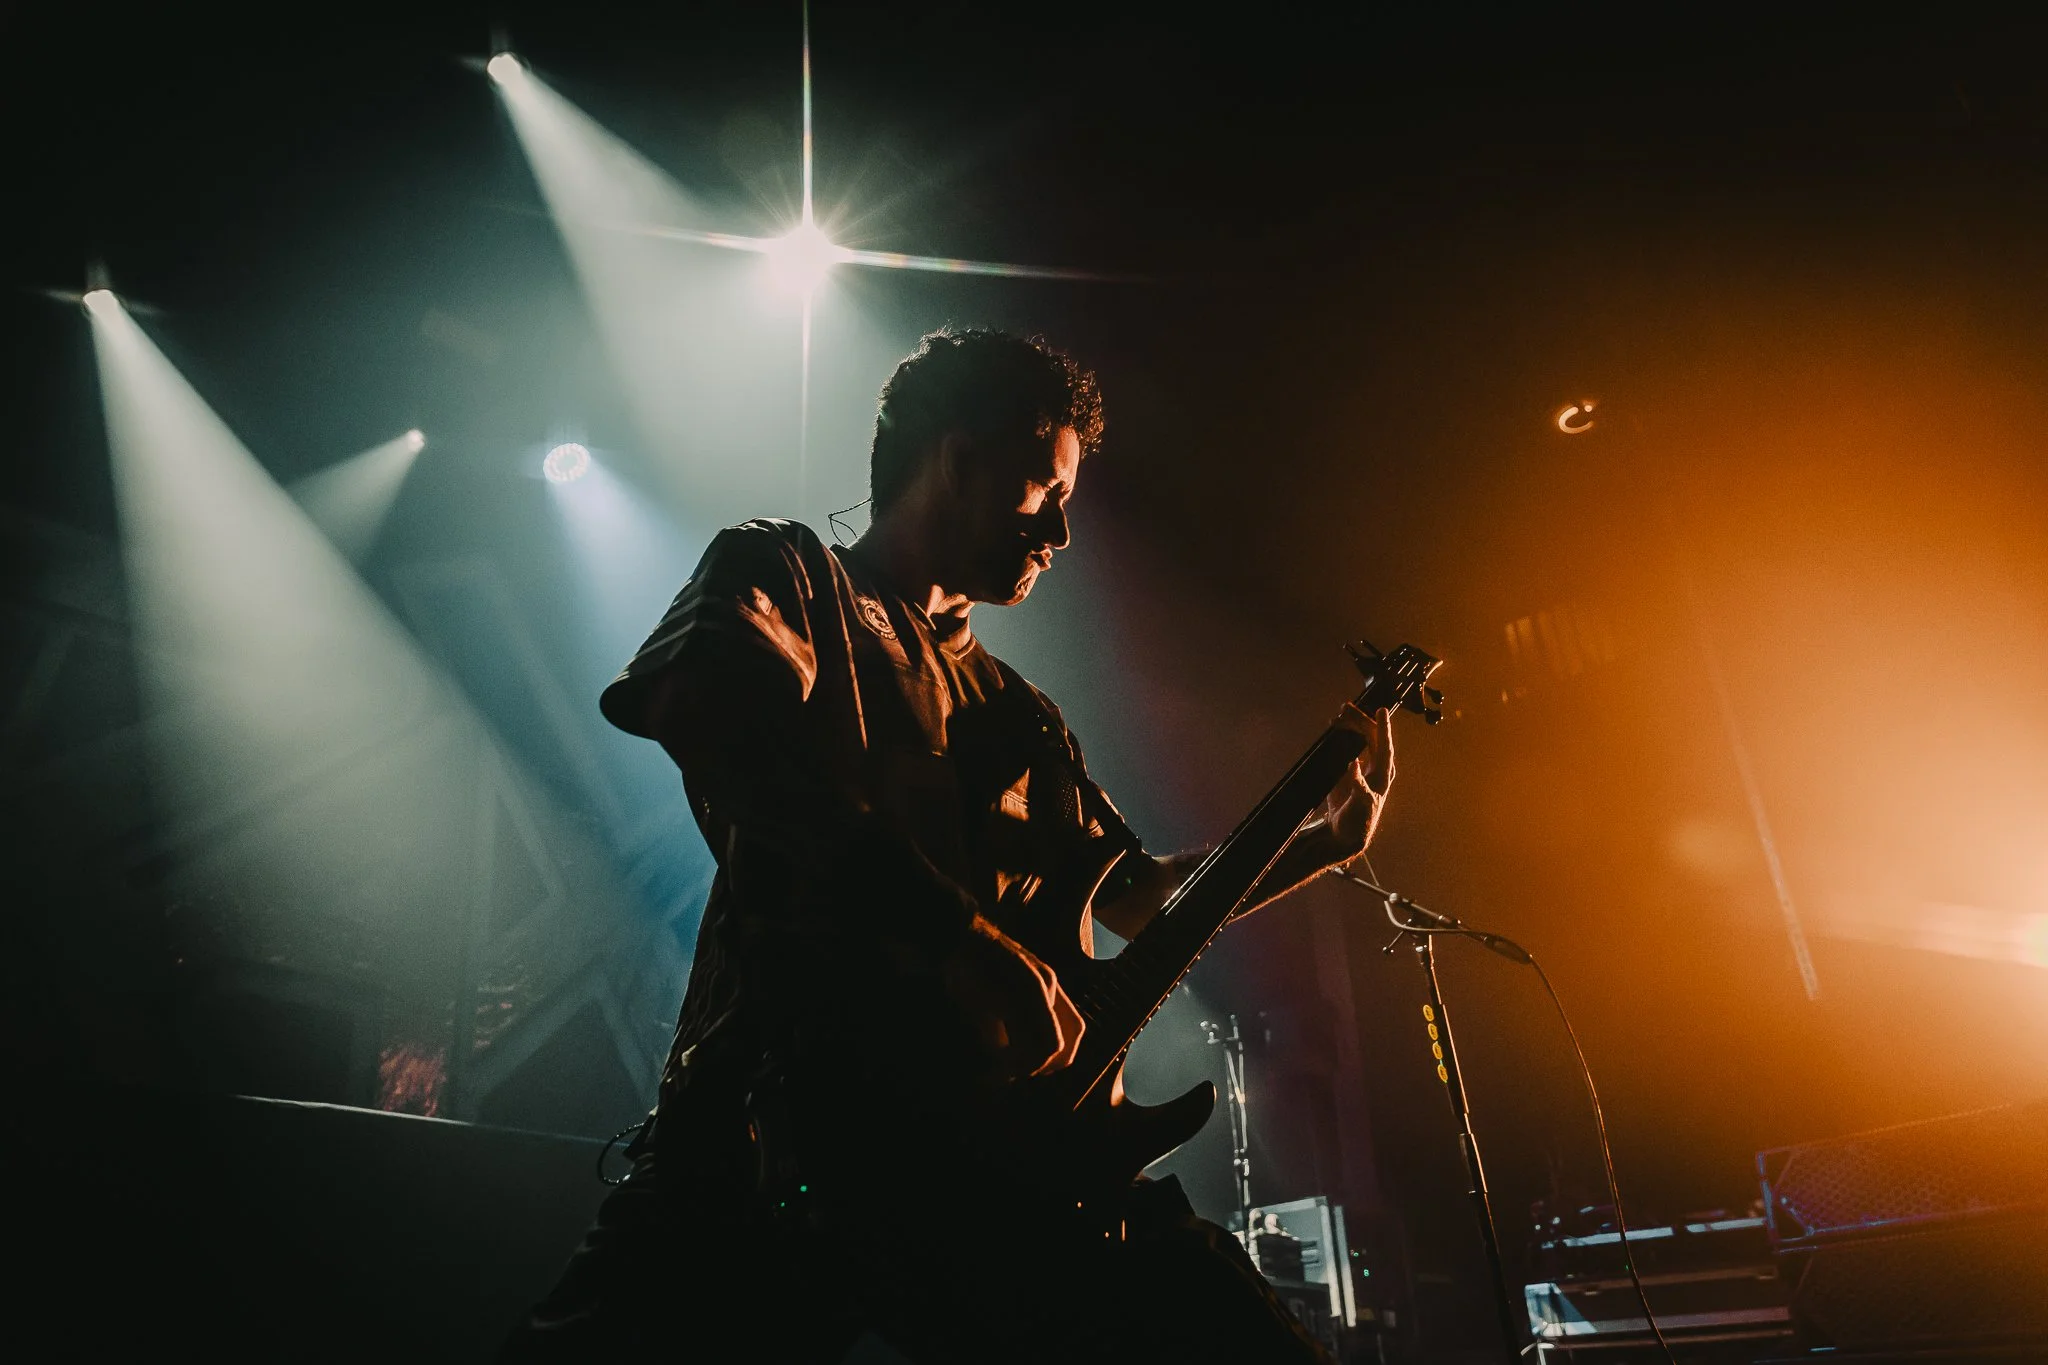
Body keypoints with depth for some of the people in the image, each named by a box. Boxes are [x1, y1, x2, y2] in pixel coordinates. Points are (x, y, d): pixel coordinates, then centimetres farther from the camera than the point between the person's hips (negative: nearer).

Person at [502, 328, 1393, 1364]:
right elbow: (701, 712, -15)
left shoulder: (1016, 715, 26)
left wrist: (1322, 842, 23)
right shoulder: (783, 573, 8)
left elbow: (1136, 892, 33)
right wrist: (965, 938, -21)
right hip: (779, 1109, -6)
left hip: (1001, 1138, 6)